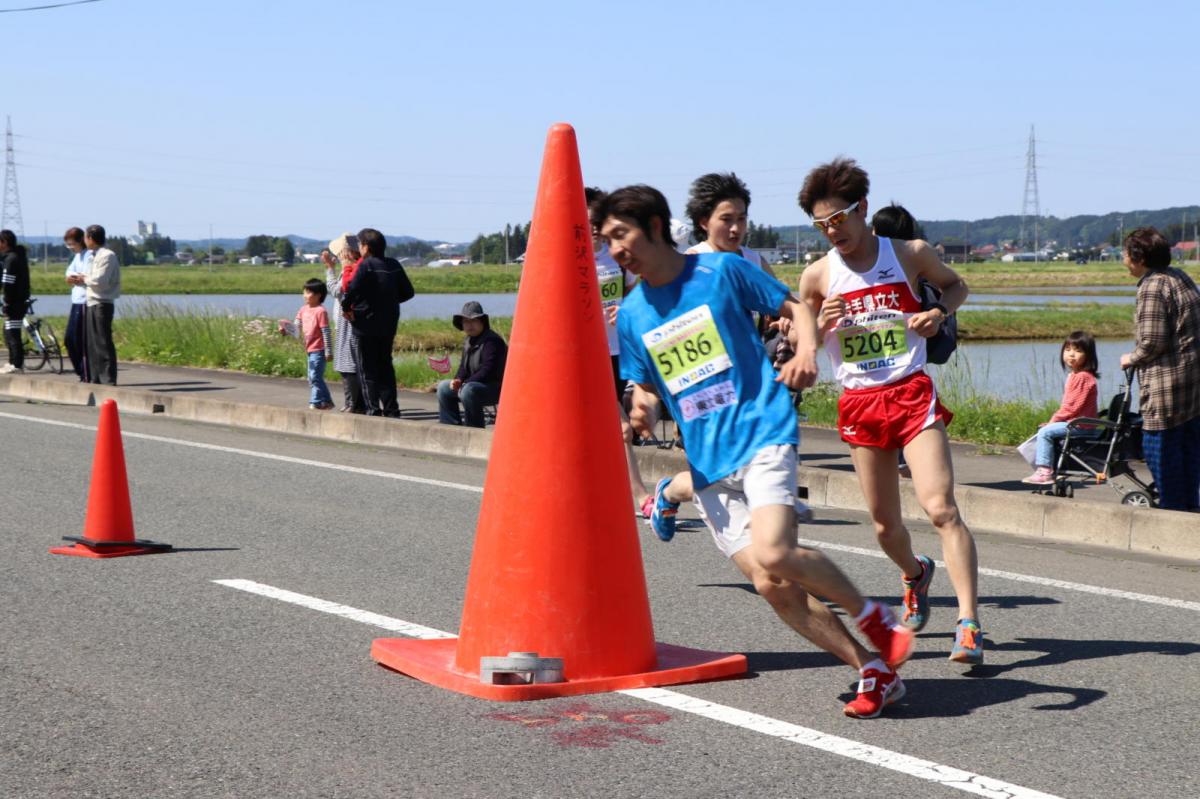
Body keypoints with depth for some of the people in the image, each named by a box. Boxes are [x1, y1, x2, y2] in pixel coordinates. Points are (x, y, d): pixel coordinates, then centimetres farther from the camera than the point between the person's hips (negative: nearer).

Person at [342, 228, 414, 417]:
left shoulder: (366, 265, -13)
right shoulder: (394, 265, 5)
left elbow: (352, 288, -27)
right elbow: (408, 292, 8)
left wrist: (346, 306, -10)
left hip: (367, 323, -6)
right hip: (389, 325, 6)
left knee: (367, 368, 2)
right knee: (385, 366, 14)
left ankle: (373, 409, -1)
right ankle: (391, 409, 13)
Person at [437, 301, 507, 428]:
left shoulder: (491, 340, -18)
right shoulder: (469, 342, 12)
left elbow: (488, 370, -25)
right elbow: (464, 366, 19)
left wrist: (465, 383, -23)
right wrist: (458, 380, -4)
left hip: (496, 388, -10)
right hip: (475, 385, 10)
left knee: (468, 390, -37)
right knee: (444, 387, 11)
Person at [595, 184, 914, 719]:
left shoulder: (722, 270, -2)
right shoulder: (631, 314, 9)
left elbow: (795, 309, 5)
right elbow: (644, 387, 19)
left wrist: (806, 351, -16)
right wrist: (641, 406, -5)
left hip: (762, 433, -5)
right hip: (706, 463, 5)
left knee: (773, 554, -26)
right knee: (770, 585, -4)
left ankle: (870, 614, -1)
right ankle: (874, 673, 7)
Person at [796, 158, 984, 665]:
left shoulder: (910, 254, 0)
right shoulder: (818, 277, 1)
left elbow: (956, 285, 18)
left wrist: (939, 313, -3)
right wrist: (821, 326, -13)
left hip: (913, 394, -2)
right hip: (859, 404, 2)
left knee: (940, 507, -17)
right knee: (885, 523, 9)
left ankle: (969, 623, -18)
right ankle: (915, 574, 43)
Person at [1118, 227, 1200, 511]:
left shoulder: (1152, 287, -15)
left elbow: (1152, 341, -20)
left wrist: (1131, 359, -1)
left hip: (1167, 384, -10)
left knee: (1159, 446, -1)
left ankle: (1171, 507, 2)